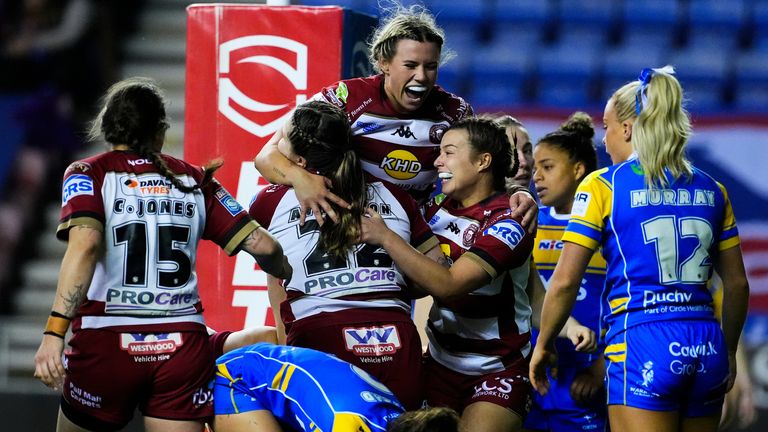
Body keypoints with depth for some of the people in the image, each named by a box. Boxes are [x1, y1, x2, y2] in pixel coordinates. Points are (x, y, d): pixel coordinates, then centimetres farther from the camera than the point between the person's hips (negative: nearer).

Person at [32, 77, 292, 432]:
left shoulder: (89, 173, 2)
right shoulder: (193, 180, 11)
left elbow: (85, 244, -17)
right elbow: (261, 245, 5)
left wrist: (54, 332, -24)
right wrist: (288, 277, 27)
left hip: (107, 341, -2)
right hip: (183, 345, 2)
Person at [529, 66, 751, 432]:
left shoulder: (603, 186, -1)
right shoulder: (710, 189, 13)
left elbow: (564, 282, -3)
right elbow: (737, 285, 17)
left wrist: (543, 345, 9)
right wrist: (728, 352, 28)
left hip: (641, 343, -5)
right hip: (706, 347, 5)